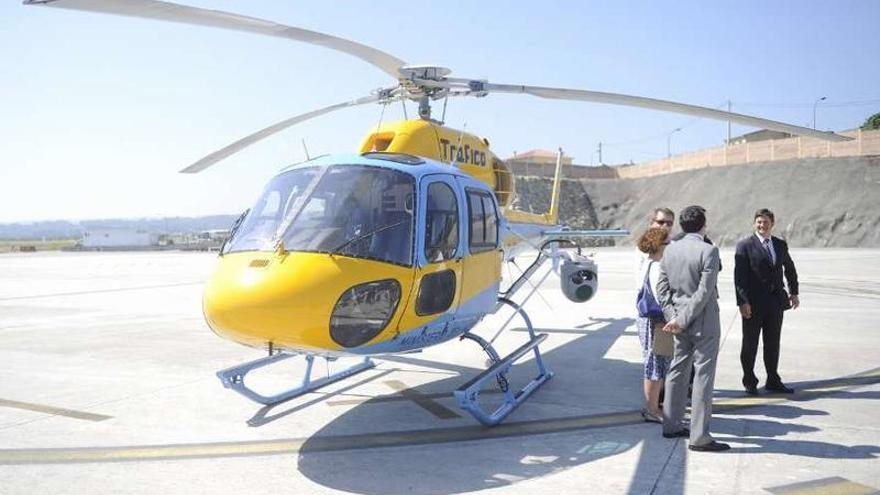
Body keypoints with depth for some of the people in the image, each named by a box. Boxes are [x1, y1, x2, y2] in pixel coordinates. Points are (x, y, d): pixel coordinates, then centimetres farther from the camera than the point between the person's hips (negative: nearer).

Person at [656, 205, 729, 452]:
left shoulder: (670, 249, 3)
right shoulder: (708, 250, -16)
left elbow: (662, 286, 4)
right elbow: (704, 292, -19)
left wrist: (673, 317, 1)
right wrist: (682, 320, -14)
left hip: (680, 322, 7)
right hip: (704, 322, -6)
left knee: (678, 370, 17)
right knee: (703, 375, -1)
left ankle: (671, 425, 27)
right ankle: (699, 436, 3)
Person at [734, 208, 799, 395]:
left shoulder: (781, 245, 10)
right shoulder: (745, 246, -6)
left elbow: (790, 269, 24)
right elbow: (739, 276, -12)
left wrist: (794, 292, 18)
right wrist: (742, 301, -19)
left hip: (775, 302, 5)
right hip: (753, 303, -5)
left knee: (773, 343, 12)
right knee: (750, 344, 5)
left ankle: (773, 381, 23)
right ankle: (749, 381, 17)